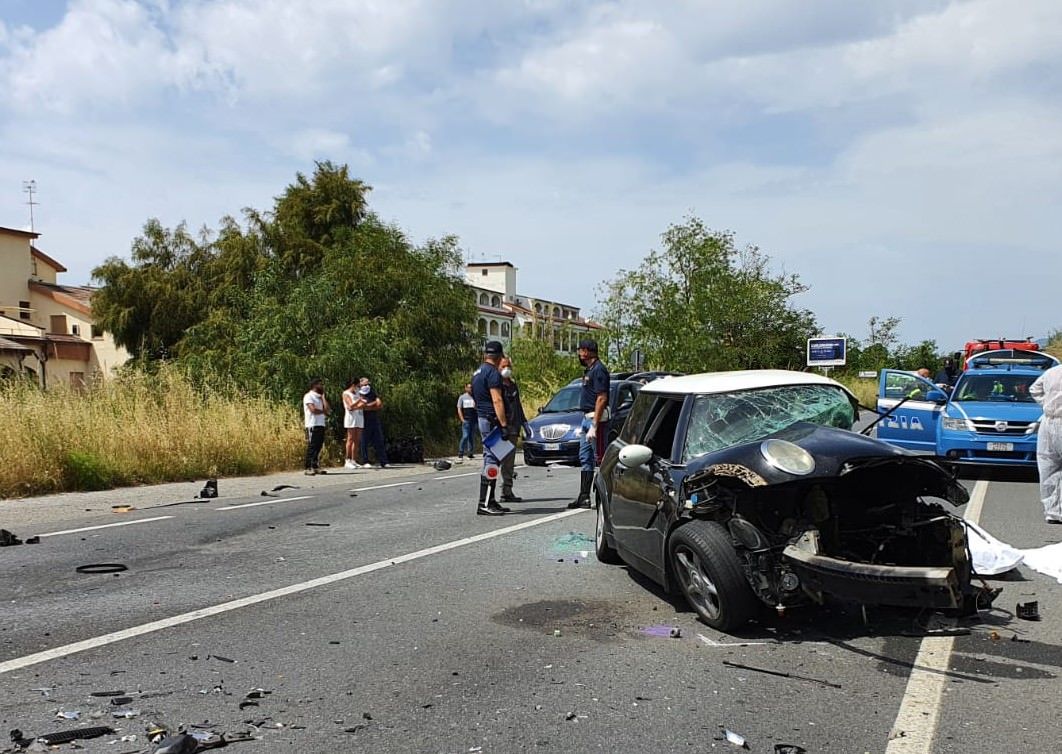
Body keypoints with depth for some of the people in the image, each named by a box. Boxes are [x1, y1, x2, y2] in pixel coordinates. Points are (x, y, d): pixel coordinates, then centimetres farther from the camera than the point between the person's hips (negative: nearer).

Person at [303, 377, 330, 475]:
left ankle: (315, 467, 11)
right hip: (312, 425, -8)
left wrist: (323, 396, 10)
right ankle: (308, 468, -7)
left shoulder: (320, 397, 20)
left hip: (321, 425, 8)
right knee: (311, 447, -8)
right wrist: (323, 412, -1)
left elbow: (328, 409, 11)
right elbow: (313, 410, -18)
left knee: (319, 447, 6)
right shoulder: (308, 396, -5)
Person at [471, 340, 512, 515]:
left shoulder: (477, 372, 17)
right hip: (492, 421, -10)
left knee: (491, 459, 13)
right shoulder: (493, 373, -13)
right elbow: (497, 401, -20)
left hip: (481, 418, 10)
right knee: (492, 460, -10)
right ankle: (484, 504, -11)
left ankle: (490, 501, 16)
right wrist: (504, 425, -22)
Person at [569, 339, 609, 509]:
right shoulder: (589, 370, 17)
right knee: (585, 458, 11)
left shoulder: (598, 370, -15)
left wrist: (594, 426, -24)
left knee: (600, 458, -7)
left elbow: (601, 398, -21)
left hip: (596, 418, -10)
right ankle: (584, 497, 16)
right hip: (587, 418, 10)